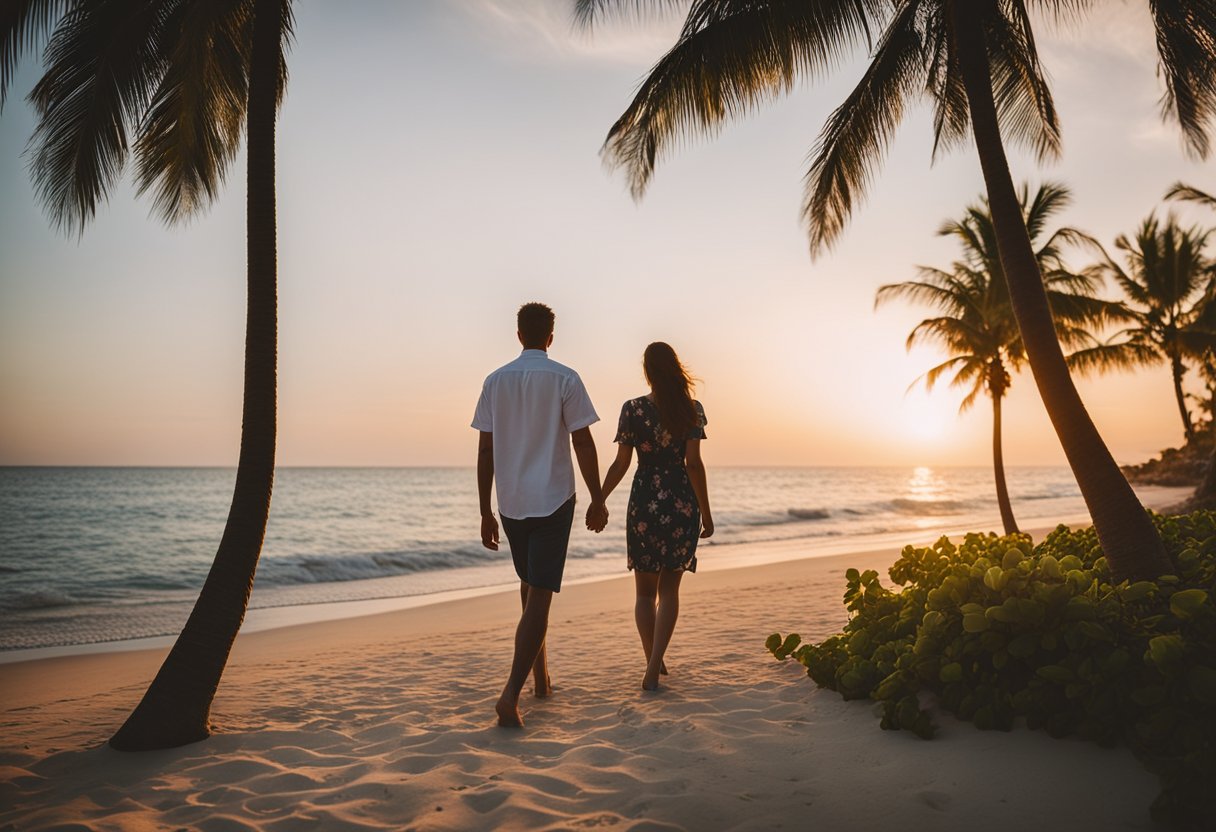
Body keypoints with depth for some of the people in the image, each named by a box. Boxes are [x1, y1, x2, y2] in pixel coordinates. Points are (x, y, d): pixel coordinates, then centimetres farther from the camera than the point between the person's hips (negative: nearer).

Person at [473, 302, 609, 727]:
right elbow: (582, 442, -8)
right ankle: (511, 693, -15)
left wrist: (486, 513, 10)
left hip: (510, 502, 4)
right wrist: (597, 500, 1)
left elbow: (485, 452, 5)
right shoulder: (564, 379, -4)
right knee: (540, 594, -4)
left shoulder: (495, 381, 6)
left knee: (530, 585, 20)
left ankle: (540, 676, 30)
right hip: (552, 500, -4)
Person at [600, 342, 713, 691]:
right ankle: (654, 666, -2)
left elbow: (621, 463, -4)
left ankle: (654, 663, 16)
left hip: (644, 504, -1)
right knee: (670, 587, 11)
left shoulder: (633, 409, -4)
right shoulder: (693, 409, -3)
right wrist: (706, 512, -1)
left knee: (645, 591, 14)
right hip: (683, 505, 1)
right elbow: (694, 463, -7)